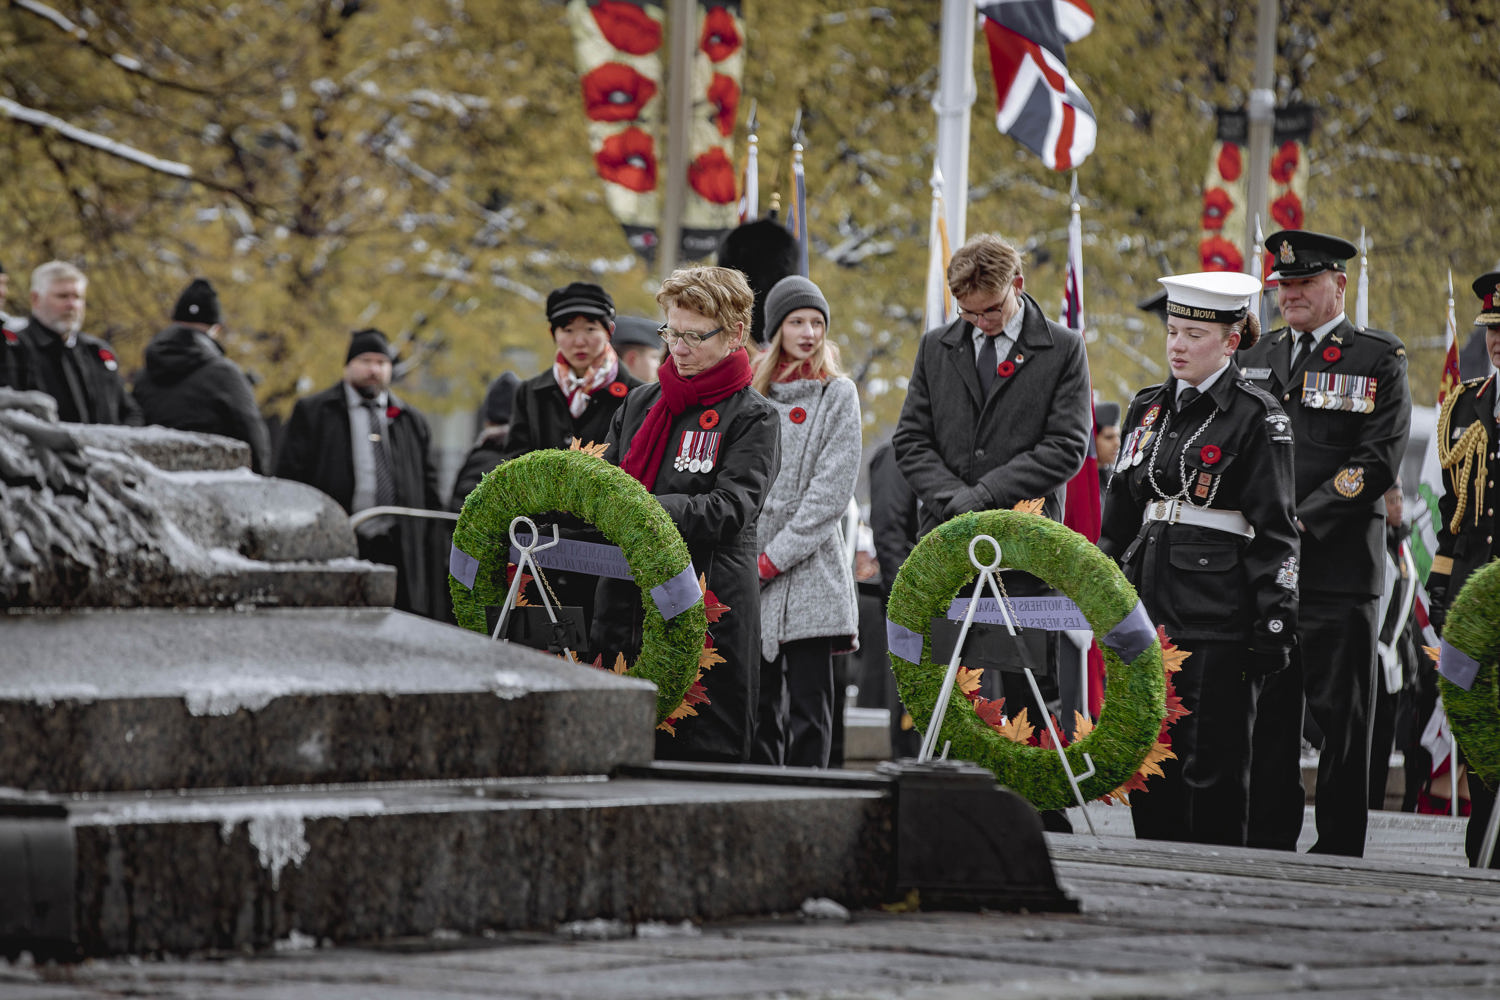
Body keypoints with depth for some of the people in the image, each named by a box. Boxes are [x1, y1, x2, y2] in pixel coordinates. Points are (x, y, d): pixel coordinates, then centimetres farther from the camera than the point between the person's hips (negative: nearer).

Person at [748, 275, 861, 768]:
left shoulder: (838, 395, 3)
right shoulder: (750, 391, 12)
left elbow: (831, 491, -6)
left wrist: (774, 559, -11)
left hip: (811, 569, -3)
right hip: (749, 570, 3)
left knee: (808, 706, -6)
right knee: (760, 704, 5)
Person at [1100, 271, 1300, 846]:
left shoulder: (1256, 417, -4)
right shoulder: (1149, 409, 14)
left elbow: (1275, 529, -6)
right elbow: (1120, 514, 19)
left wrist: (1275, 621, -11)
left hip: (1218, 614, -6)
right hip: (1149, 600, 6)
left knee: (1214, 759, -4)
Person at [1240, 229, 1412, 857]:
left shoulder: (1379, 361, 1)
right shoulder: (1257, 358, 17)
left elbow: (1379, 462, -9)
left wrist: (1303, 520, -16)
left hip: (1338, 567, -5)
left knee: (1340, 714, -2)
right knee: (1268, 712, 7)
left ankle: (1339, 849, 4)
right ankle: (1268, 846, 13)